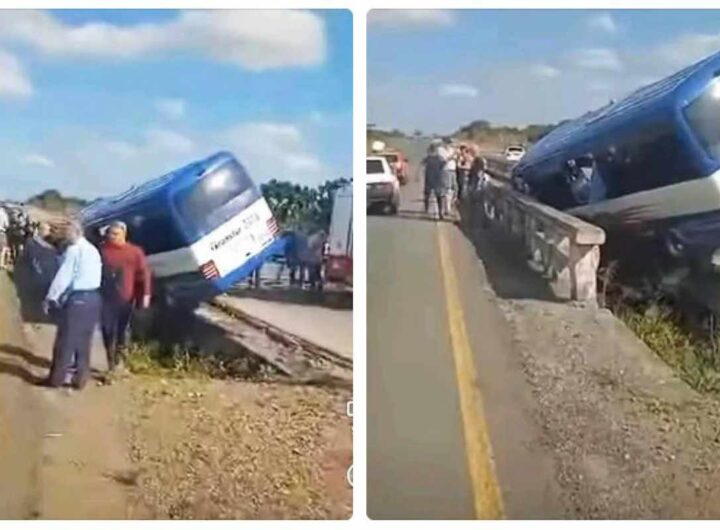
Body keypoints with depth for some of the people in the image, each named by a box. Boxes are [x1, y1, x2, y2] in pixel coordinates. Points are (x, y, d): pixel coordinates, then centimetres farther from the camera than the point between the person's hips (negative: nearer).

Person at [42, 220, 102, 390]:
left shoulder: (73, 250, -12)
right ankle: (80, 379, 15)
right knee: (84, 341, 12)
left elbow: (62, 277, -15)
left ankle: (56, 378, 9)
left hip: (76, 299, -8)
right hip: (93, 298, 8)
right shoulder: (93, 250, 14)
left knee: (65, 340, 2)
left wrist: (50, 298, -9)